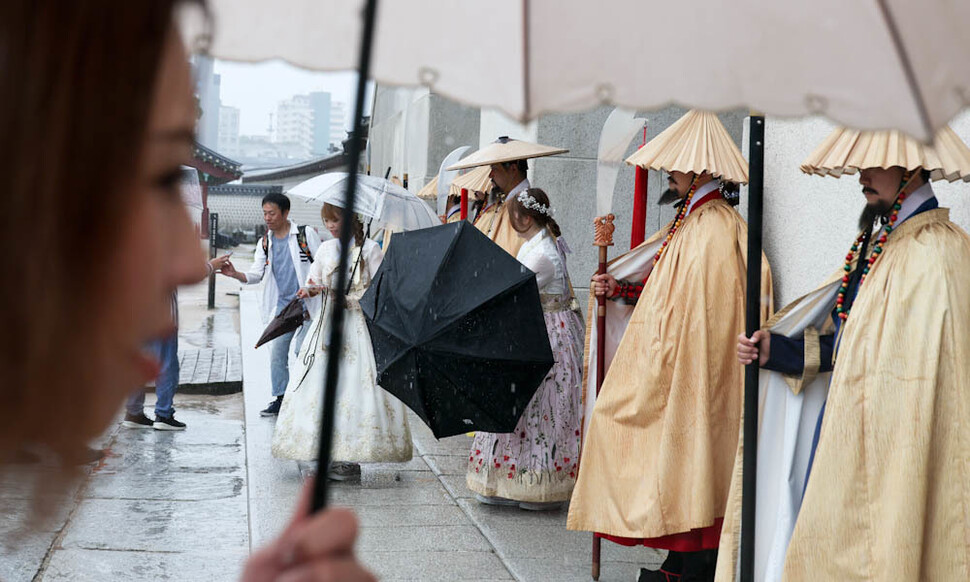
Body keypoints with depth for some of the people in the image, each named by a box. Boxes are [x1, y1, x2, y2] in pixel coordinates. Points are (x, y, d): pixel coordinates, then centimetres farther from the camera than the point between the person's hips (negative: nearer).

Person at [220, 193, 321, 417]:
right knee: (277, 352, 3)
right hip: (282, 305, 5)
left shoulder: (306, 234, -5)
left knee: (302, 351, -8)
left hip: (306, 303, -5)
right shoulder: (265, 242, 8)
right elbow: (256, 274, 4)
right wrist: (235, 274, -14)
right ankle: (280, 399, 13)